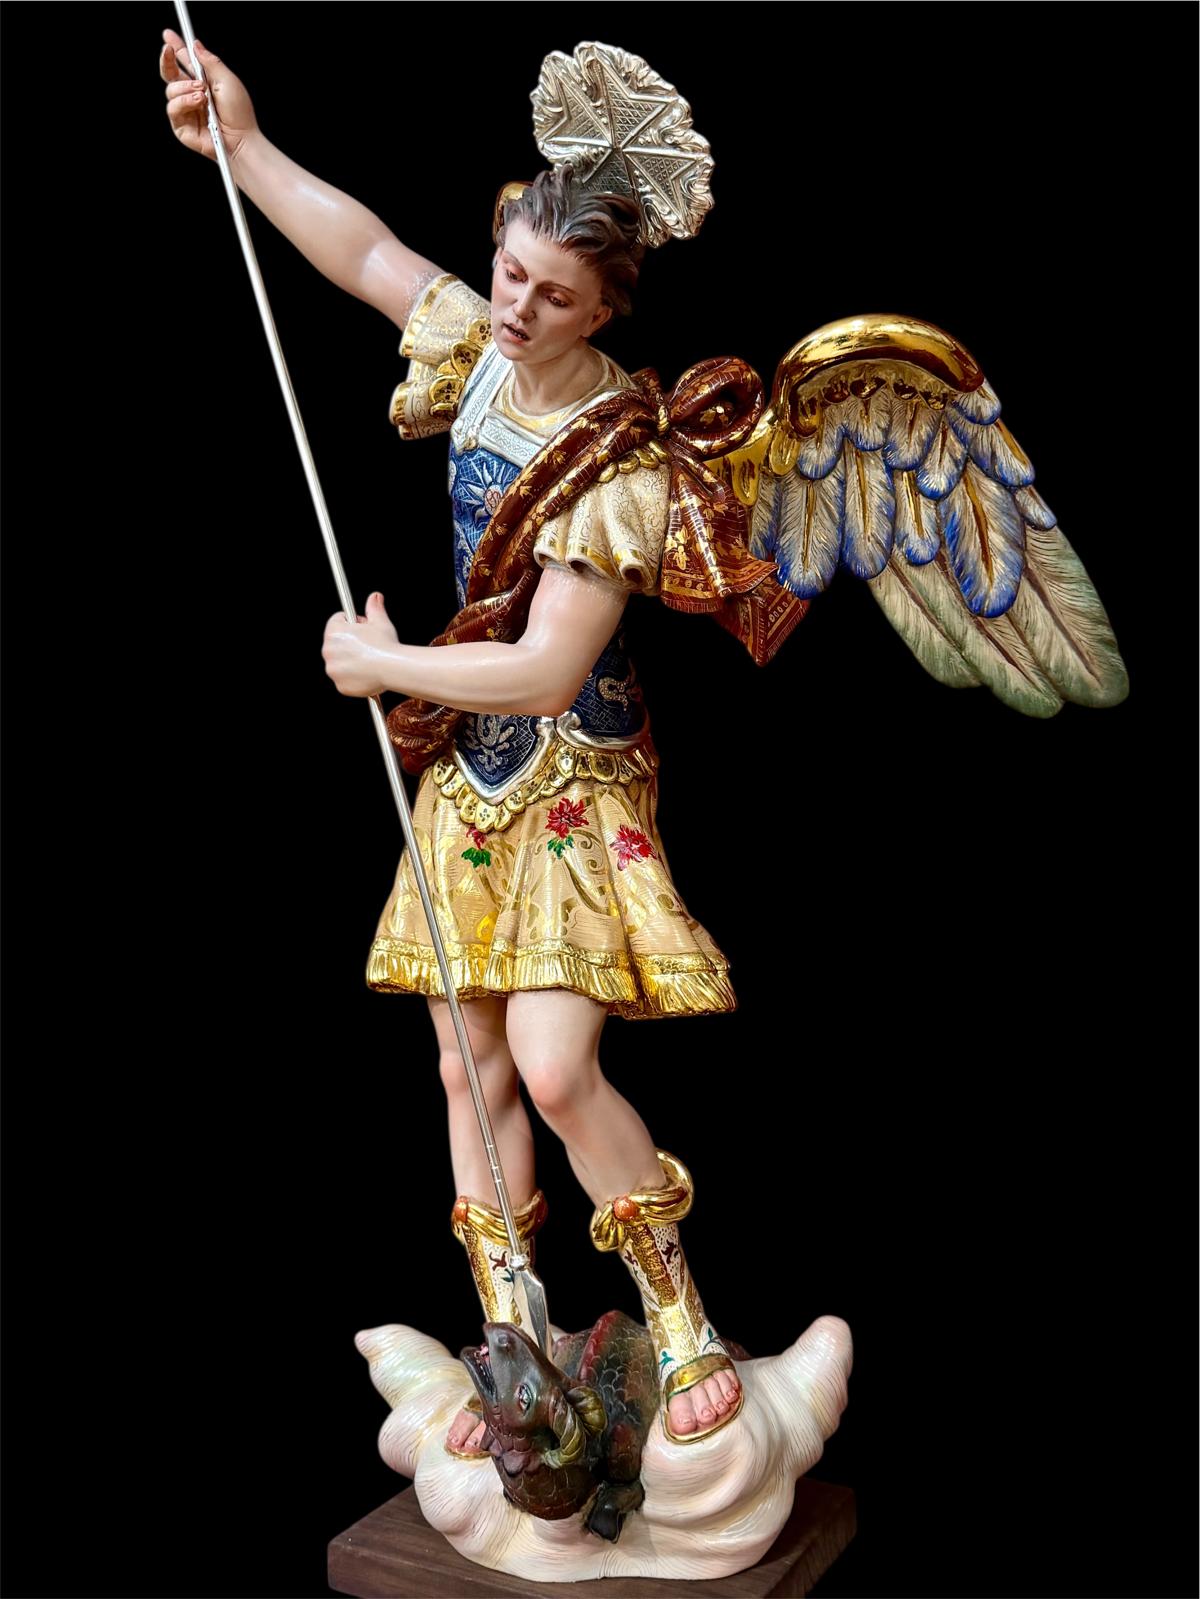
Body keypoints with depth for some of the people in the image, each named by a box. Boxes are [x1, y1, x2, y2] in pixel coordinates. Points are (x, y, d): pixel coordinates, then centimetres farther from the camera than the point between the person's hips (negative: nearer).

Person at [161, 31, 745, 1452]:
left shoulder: (616, 448, -19)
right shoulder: (483, 346, 2)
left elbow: (550, 667, -24)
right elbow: (369, 253, 20)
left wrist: (383, 664, -15)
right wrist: (241, 140, 19)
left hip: (572, 777, -7)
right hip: (471, 766, 7)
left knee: (554, 1069, -18)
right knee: (470, 1072, 8)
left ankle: (684, 1329, 4)